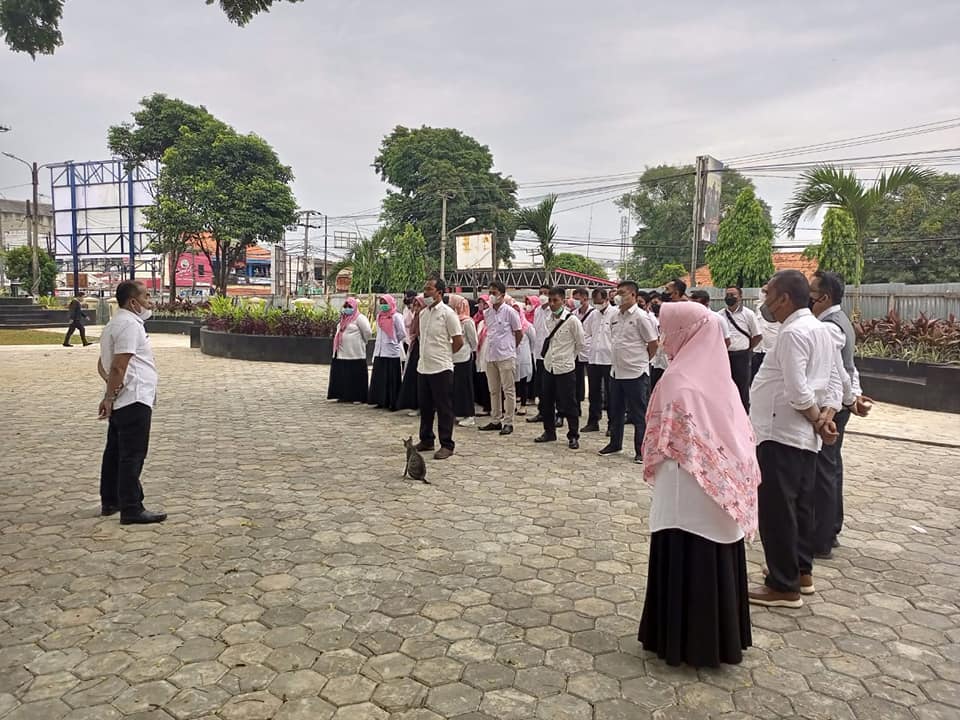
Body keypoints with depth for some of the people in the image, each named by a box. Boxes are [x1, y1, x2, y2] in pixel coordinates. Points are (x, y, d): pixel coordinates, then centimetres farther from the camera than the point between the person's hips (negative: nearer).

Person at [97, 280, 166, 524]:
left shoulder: (114, 324, 20)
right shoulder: (129, 324, -14)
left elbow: (102, 365, 21)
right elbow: (118, 367, -22)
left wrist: (111, 395, 9)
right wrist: (110, 397, -17)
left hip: (120, 403, 11)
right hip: (133, 401, -11)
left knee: (115, 451, 16)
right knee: (132, 456, -8)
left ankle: (110, 501, 26)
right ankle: (132, 509, -5)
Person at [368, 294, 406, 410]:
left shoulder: (396, 317, -7)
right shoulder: (379, 316, 14)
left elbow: (402, 334, -6)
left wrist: (394, 342, 4)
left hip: (392, 352, -7)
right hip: (379, 352, 7)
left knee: (392, 379, -3)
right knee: (379, 378, 7)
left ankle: (393, 403, 2)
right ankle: (381, 401, 15)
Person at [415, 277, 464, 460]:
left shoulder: (447, 313, -11)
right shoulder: (423, 312, 10)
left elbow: (459, 341, -10)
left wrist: (444, 355, 0)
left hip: (441, 368, -7)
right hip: (424, 367, 7)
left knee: (444, 408, 0)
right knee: (425, 406, 15)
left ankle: (446, 445, 7)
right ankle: (426, 440, 28)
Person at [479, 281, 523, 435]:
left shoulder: (509, 312, -7)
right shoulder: (487, 313, 9)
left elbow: (519, 333, 0)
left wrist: (510, 348, 8)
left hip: (506, 357, -6)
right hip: (490, 356, 6)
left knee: (509, 390, -1)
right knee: (493, 390, 12)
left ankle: (508, 422, 4)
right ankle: (495, 420, 21)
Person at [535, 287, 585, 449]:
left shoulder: (572, 320, -12)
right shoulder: (548, 319, 5)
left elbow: (580, 343, -4)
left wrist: (569, 357, 5)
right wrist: (548, 356, 11)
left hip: (565, 368, -6)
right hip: (549, 366, 6)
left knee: (568, 404, 1)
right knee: (546, 402, 12)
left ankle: (573, 436, 13)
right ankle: (549, 432, 28)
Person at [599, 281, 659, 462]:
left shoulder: (640, 317, -13)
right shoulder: (615, 316, 8)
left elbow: (654, 343, -8)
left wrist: (641, 360, 4)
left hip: (635, 373, -7)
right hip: (616, 371, 7)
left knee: (639, 414, 2)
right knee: (615, 411, 17)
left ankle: (641, 451, 11)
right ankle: (615, 444, 32)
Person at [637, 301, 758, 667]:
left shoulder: (678, 379, -16)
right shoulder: (720, 376, 4)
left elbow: (662, 442, -15)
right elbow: (739, 433, 7)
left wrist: (649, 465, 3)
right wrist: (730, 474, 13)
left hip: (687, 492, -7)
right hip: (723, 491, 7)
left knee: (684, 564, 6)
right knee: (717, 562, 16)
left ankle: (684, 641, 18)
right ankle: (719, 637, 30)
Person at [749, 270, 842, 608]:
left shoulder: (793, 333, -18)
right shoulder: (820, 329, 14)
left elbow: (797, 390, -24)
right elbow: (833, 380, 12)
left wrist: (817, 420, -9)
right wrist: (827, 414, -1)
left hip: (781, 434, -10)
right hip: (804, 436, 10)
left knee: (777, 510, -2)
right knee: (799, 504, 19)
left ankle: (784, 587, 7)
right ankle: (800, 571, 31)